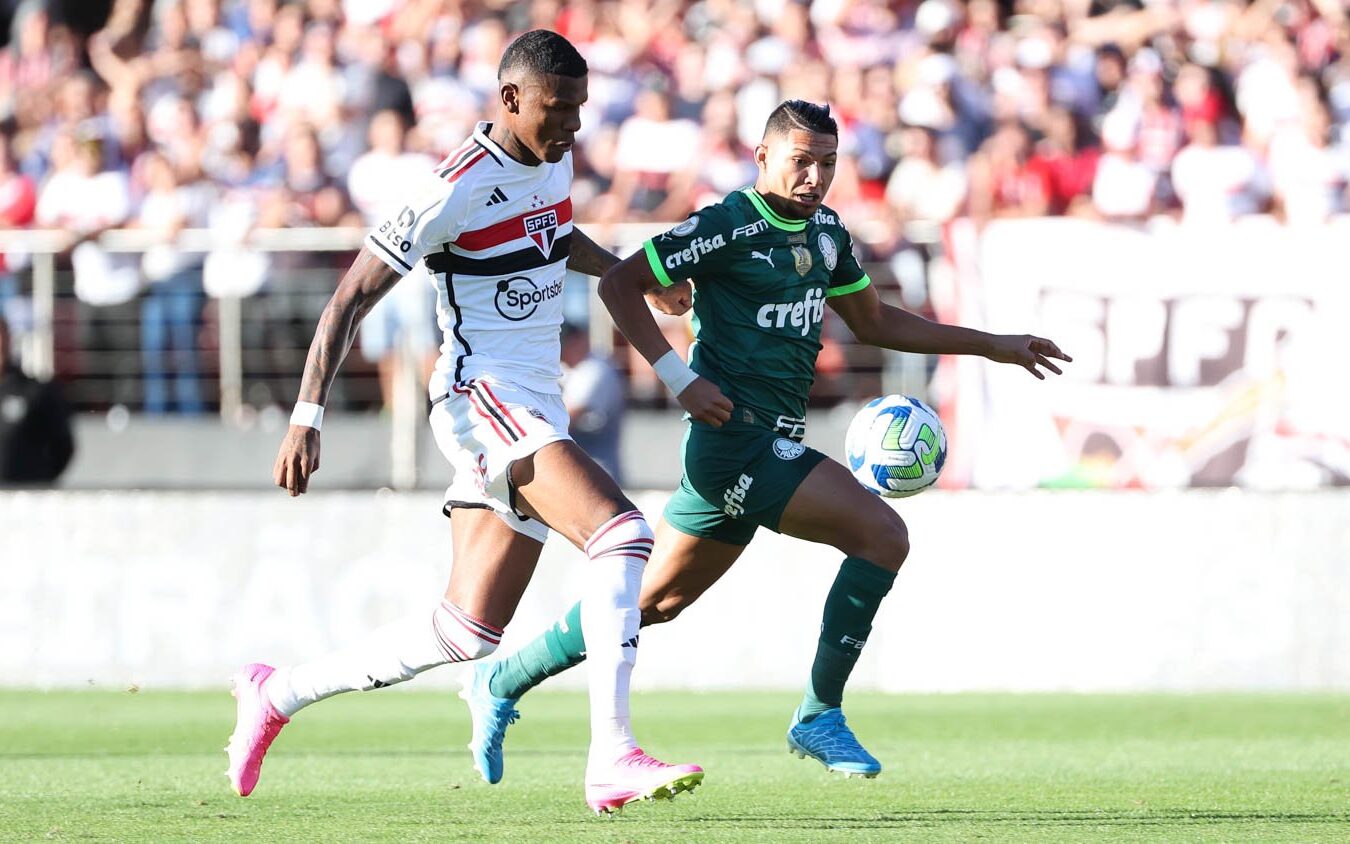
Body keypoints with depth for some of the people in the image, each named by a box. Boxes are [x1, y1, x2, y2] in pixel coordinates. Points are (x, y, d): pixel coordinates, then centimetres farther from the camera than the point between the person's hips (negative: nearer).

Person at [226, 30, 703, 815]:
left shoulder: (555, 161, 10)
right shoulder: (460, 188, -15)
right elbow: (353, 295, -13)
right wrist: (308, 416, -17)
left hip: (535, 411, 9)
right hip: (483, 396, -9)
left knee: (470, 632, 7)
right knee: (622, 533, -27)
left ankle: (278, 694, 22)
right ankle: (612, 761, -31)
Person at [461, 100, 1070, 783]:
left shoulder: (826, 231, 14)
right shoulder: (729, 226, -12)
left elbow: (875, 323, 25)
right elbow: (618, 283, -10)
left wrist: (993, 347, 22)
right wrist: (680, 379, -17)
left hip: (773, 445, 9)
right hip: (738, 437, -9)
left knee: (657, 599, 14)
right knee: (883, 534, -16)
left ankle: (504, 681, 25)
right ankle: (819, 716, -8)